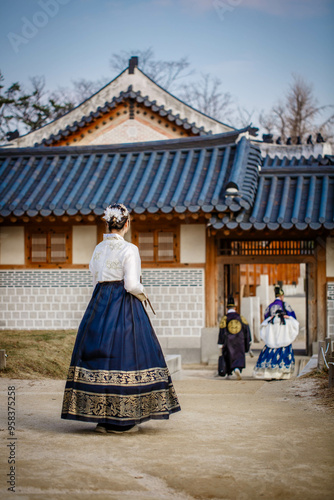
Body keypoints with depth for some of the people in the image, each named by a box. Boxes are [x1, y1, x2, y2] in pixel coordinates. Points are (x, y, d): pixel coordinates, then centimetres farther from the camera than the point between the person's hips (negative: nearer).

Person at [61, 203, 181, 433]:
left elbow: (95, 278, 12)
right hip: (124, 307, -6)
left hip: (99, 304, 6)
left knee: (101, 355, 7)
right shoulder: (129, 249, -11)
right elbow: (132, 284, -16)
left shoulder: (99, 248, 9)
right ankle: (122, 420, 0)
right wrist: (143, 294, 3)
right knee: (125, 354, -1)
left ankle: (102, 417, 11)